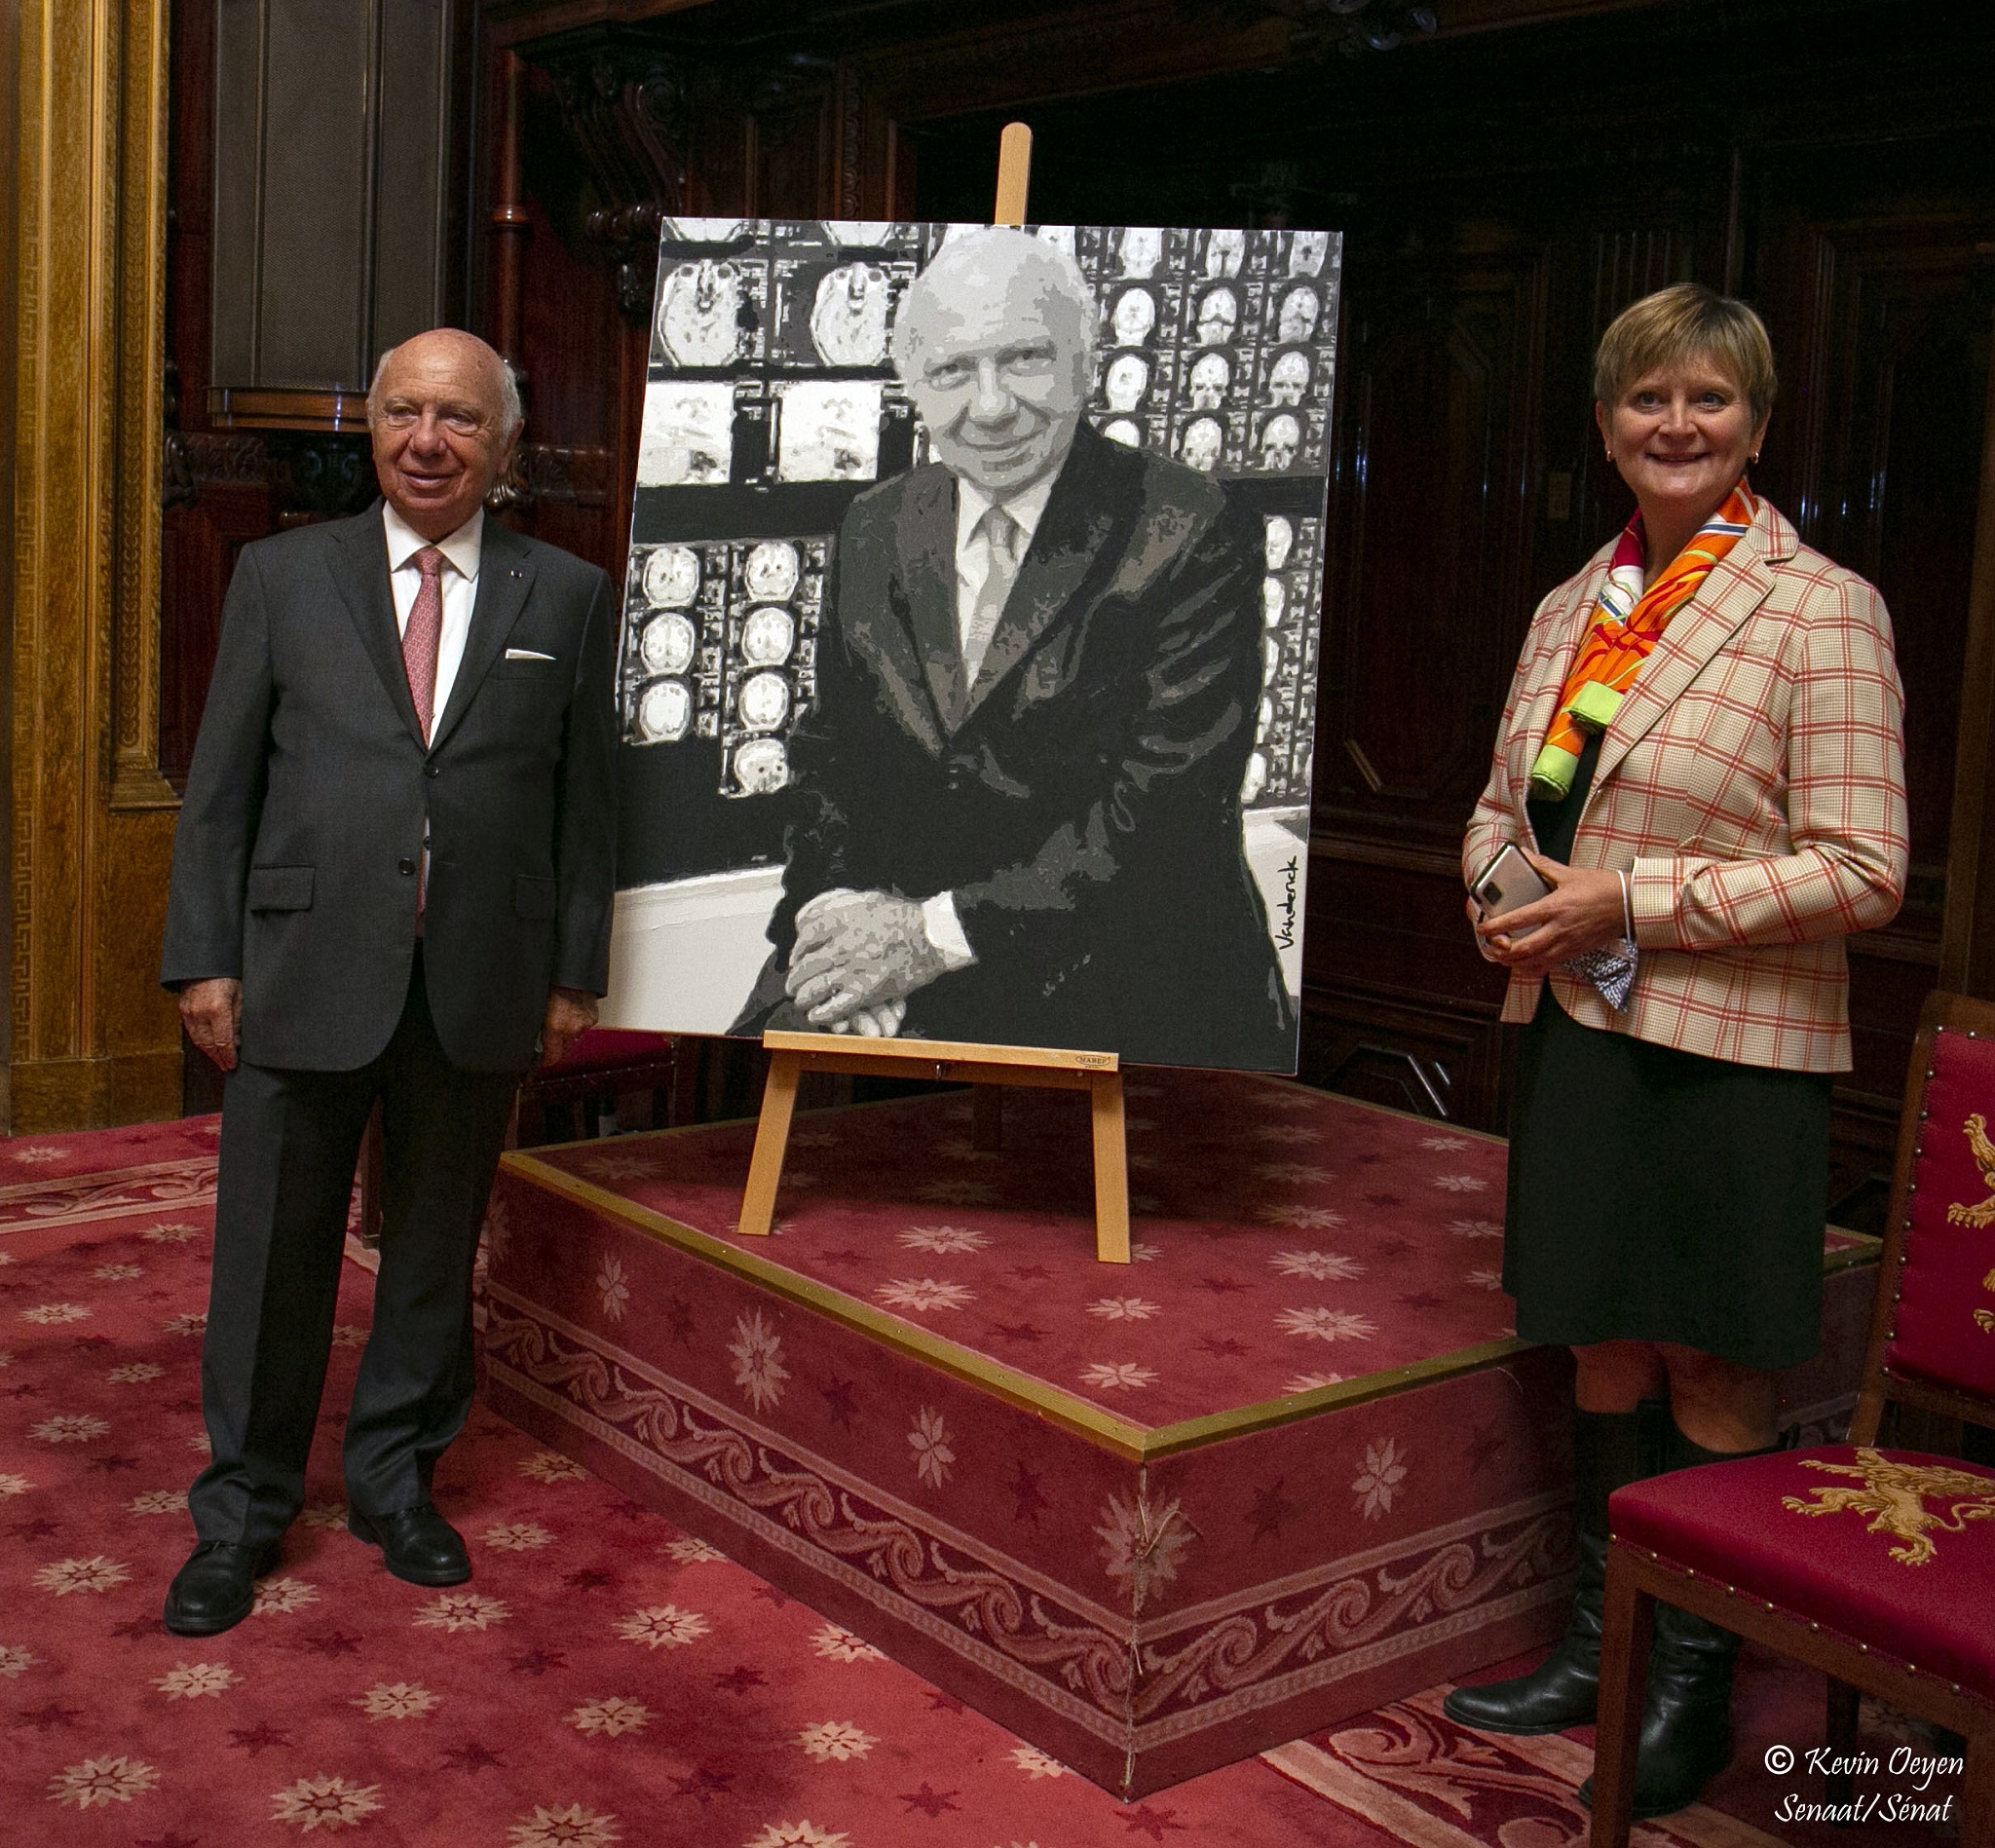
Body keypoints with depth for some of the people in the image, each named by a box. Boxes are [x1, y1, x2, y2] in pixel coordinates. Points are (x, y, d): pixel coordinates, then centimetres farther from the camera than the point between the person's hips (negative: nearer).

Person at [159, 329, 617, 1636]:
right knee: (273, 1255, 7)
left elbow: (584, 800, 5)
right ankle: (243, 1514, 23)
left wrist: (576, 970, 3)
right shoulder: (283, 577, 5)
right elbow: (221, 784, 4)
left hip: (480, 985, 1)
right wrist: (205, 957, -1)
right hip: (306, 974, 0)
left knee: (436, 1248, 13)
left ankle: (398, 1479, 32)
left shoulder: (568, 597, 5)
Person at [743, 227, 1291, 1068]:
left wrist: (936, 932, -16)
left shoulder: (1195, 537, -8)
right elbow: (828, 748, 15)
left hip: (1127, 1010, -3)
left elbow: (1170, 803, -15)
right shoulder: (874, 527, 10)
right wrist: (843, 903, -7)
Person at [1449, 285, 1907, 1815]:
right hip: (1577, 1033, 6)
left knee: (1715, 1376, 5)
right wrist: (1504, 896, -1)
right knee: (1605, 1353, 16)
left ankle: (1695, 1687, 23)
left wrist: (1631, 901, -18)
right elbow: (1503, 801, 22)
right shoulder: (1571, 610, 11)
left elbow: (1861, 870, -15)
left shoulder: (1822, 610, -9)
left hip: (1730, 1052, -6)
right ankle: (1601, 1644, 32)